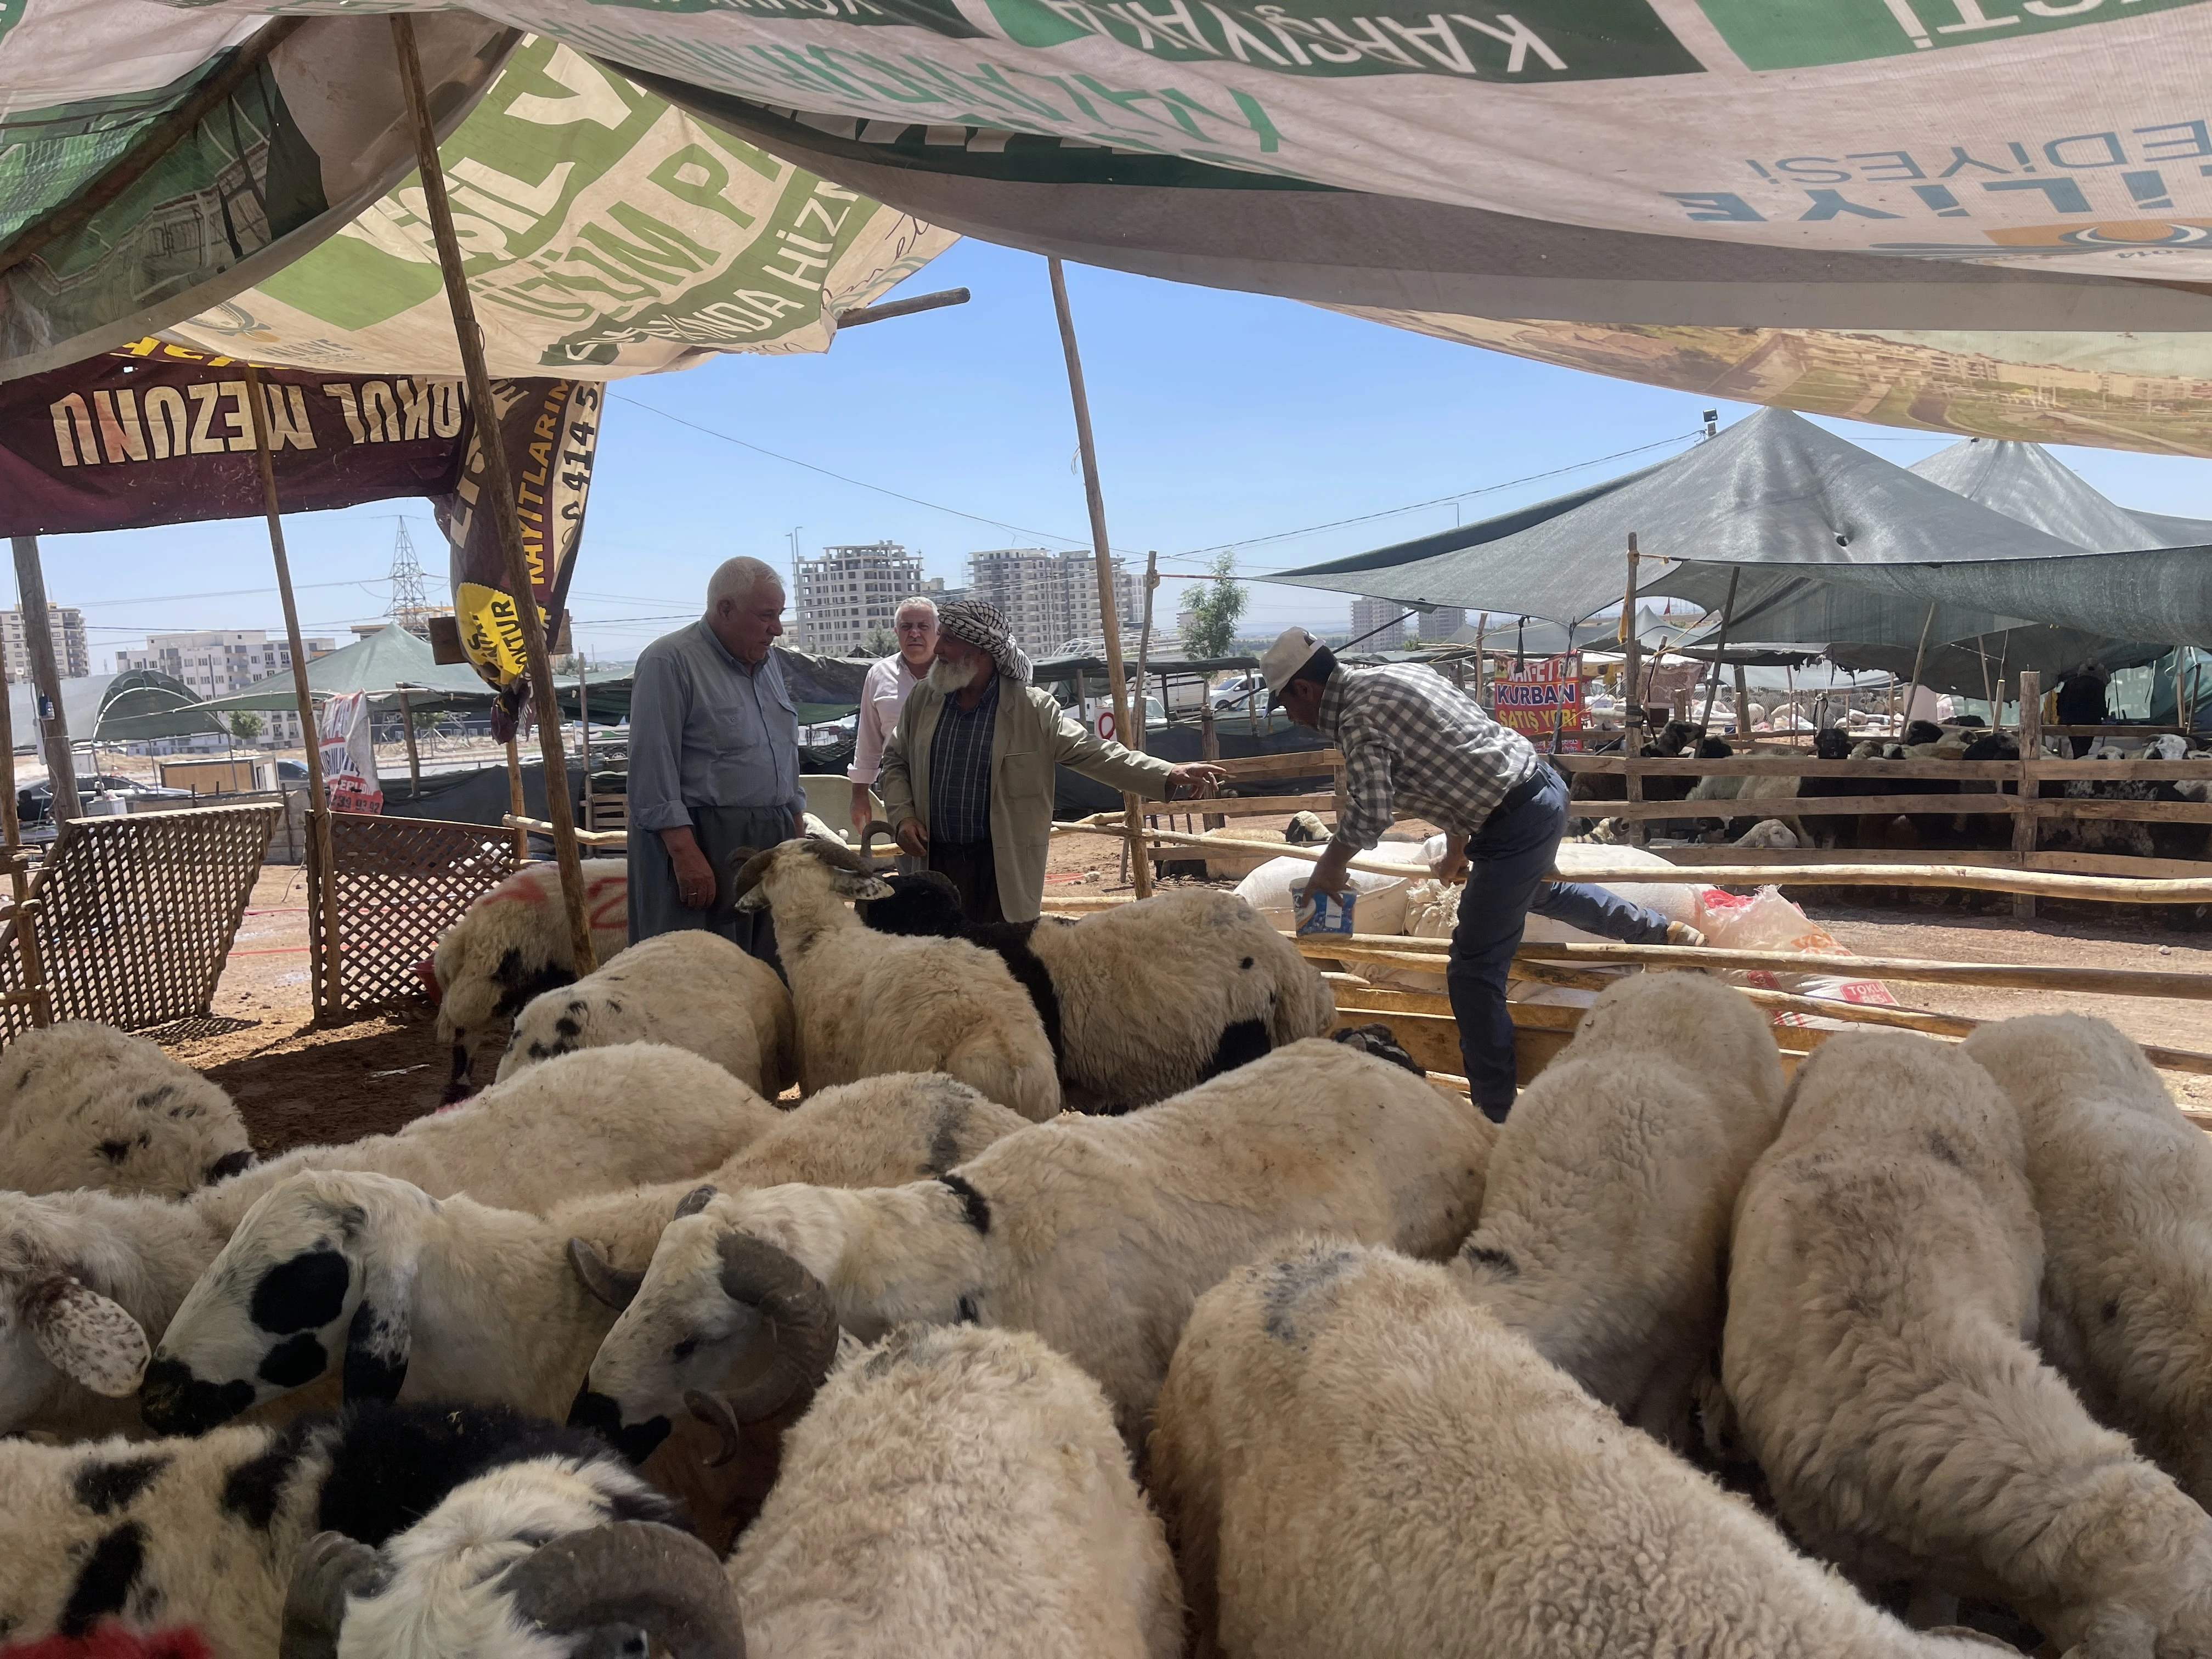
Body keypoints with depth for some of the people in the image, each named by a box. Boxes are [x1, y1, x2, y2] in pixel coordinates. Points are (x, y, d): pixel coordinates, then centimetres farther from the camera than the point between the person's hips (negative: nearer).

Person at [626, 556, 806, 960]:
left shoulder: (767, 662, 15)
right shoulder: (669, 661, -10)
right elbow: (653, 770, -16)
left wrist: (798, 831, 17)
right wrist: (685, 853, -21)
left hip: (772, 842, 8)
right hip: (699, 844, -7)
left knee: (775, 971, 8)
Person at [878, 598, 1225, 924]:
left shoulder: (1031, 708, -7)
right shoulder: (923, 699, 5)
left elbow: (1093, 753, -8)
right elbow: (895, 762, 15)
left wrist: (1169, 775, -16)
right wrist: (903, 815, -3)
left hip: (1004, 868, -3)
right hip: (934, 861, 3)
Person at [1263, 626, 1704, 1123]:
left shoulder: (1357, 716, -16)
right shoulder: (1398, 673, 13)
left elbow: (1370, 812, -24)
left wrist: (1330, 868, -7)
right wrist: (1455, 847, 29)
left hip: (1516, 825, -10)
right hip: (1544, 784, 10)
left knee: (1473, 971, -5)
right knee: (1536, 890, 39)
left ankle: (1495, 1112, 1)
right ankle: (1663, 932, 53)